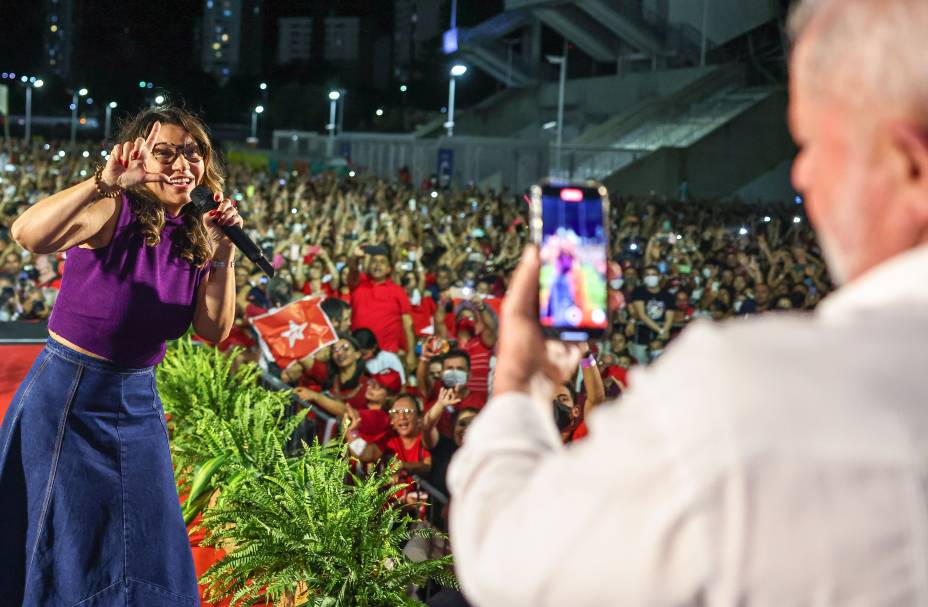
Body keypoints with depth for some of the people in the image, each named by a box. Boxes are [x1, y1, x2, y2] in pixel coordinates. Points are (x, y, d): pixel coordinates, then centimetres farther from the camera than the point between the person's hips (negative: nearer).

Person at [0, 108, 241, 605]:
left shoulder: (195, 237, 3)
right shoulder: (114, 212, -15)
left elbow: (214, 331, -1)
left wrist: (223, 254, -10)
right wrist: (104, 182, -40)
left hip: (139, 402, 6)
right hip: (67, 395, -6)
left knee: (147, 554, 11)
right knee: (57, 550, 4)